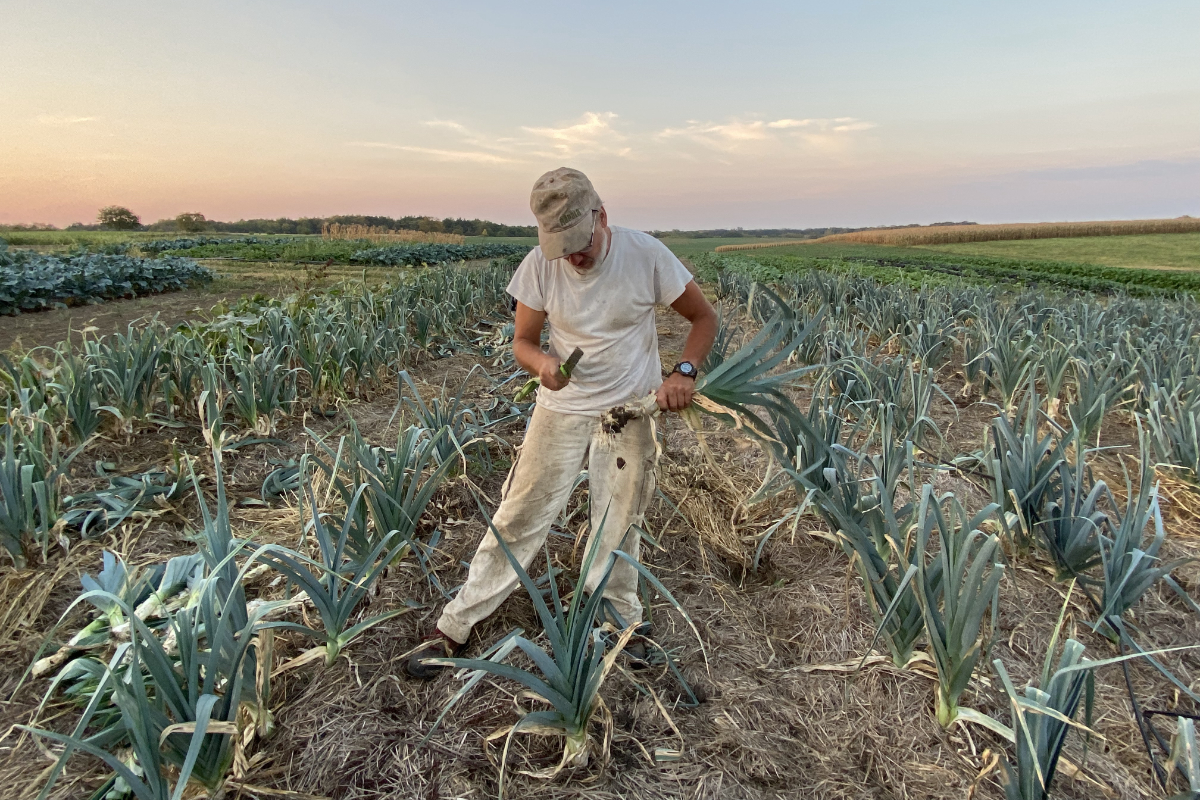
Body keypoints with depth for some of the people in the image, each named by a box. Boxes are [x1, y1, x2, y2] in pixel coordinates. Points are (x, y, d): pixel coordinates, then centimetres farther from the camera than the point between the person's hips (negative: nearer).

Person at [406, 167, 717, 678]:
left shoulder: (646, 255, -17)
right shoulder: (538, 267, -14)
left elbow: (704, 317, -5)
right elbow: (523, 340, -3)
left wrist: (685, 371, -23)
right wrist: (541, 362, -28)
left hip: (631, 411, 0)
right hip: (562, 408, 0)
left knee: (619, 527, 12)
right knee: (519, 517, 2)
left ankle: (621, 617, 38)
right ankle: (454, 627, 17)